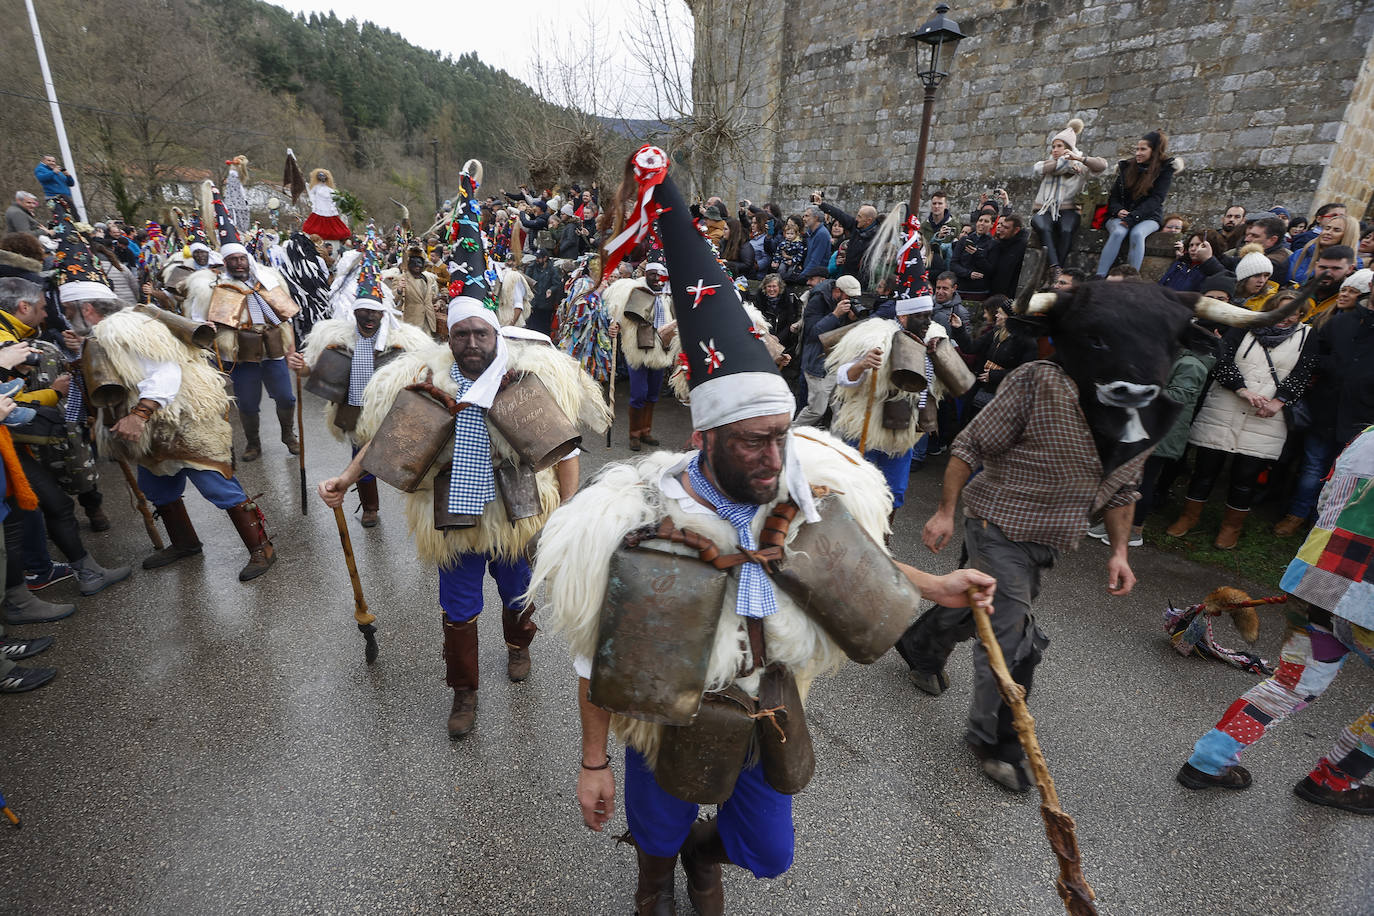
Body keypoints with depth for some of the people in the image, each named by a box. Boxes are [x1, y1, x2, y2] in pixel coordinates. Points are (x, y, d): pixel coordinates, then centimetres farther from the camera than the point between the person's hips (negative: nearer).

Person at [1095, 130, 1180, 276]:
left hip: (1148, 218, -1)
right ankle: (1099, 278, -45)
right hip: (1120, 216, 1)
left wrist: (1132, 217, -23)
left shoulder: (1165, 169, 3)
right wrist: (1118, 210, -12)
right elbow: (1113, 196, 11)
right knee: (1118, 232, -34)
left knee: (1137, 234, -36)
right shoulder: (1126, 167, 12)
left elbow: (1156, 199, -10)